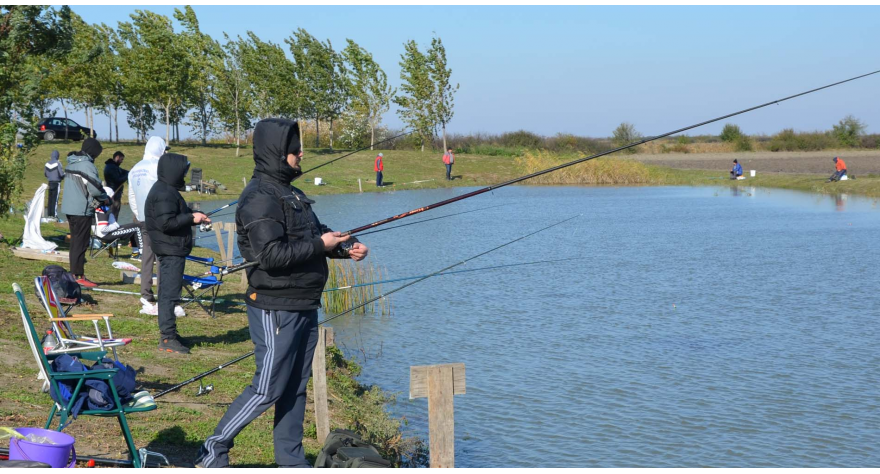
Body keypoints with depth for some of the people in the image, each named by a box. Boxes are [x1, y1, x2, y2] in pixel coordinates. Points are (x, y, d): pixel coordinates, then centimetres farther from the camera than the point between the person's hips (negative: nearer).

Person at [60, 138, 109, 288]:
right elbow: (95, 188, -19)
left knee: (75, 241, 16)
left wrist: (98, 198, 12)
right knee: (80, 243, -5)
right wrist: (106, 198, 0)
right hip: (82, 210, -9)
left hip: (69, 208, 9)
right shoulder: (87, 165, -16)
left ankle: (74, 274, 21)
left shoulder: (71, 163, 14)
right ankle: (79, 276, -4)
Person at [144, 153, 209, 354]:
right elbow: (166, 223, -25)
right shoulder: (163, 193, -17)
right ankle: (167, 338, -6)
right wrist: (191, 217, -19)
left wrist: (195, 217, 10)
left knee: (168, 292, 16)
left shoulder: (168, 190, 16)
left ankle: (168, 333, 25)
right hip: (170, 251, -11)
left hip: (172, 250, 11)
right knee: (170, 293, -9)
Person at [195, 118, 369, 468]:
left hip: (303, 307, 10)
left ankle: (291, 460, 22)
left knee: (295, 387, 13)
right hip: (276, 310, -9)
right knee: (268, 389, -5)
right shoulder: (259, 199, -16)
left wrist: (347, 245, 0)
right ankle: (214, 450, 8)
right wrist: (320, 246, -18)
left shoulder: (291, 193, 15)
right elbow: (272, 255, -24)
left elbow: (316, 233, 19)